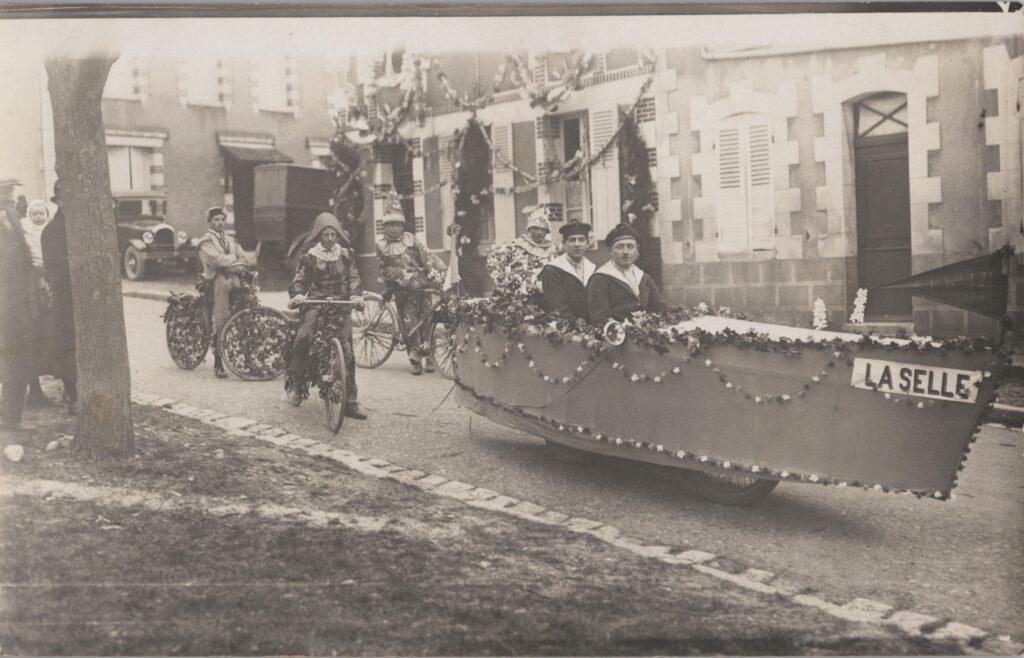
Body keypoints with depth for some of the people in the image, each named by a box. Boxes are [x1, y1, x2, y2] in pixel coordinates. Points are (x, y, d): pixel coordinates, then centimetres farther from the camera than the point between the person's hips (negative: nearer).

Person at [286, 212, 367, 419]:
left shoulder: (346, 255, 14)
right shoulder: (309, 257, 8)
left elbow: (353, 278, 8)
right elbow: (299, 280, 3)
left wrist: (356, 294, -12)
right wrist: (297, 294, -19)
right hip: (315, 303, -1)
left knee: (346, 351, -7)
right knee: (303, 338, -28)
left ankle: (350, 400, -3)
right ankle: (294, 382, -9)